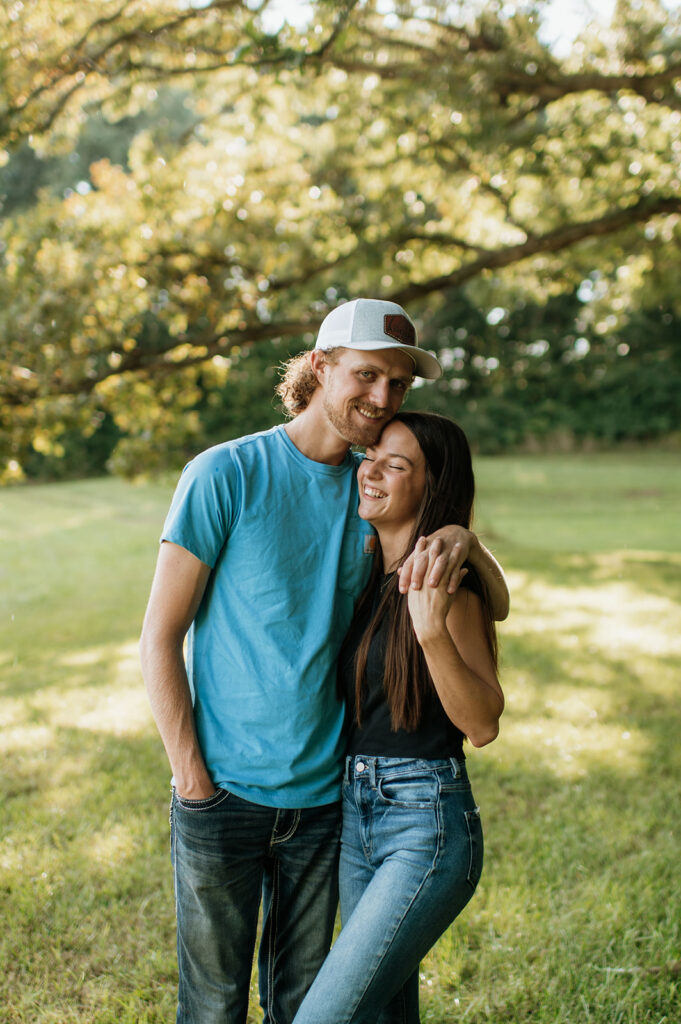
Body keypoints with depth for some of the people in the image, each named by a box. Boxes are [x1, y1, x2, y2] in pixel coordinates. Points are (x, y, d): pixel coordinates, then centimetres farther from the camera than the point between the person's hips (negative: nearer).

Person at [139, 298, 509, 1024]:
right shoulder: (225, 475, -11)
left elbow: (495, 604, 3)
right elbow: (159, 637, -9)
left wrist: (462, 539, -19)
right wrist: (192, 779, -11)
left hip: (323, 794, 4)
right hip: (223, 792, -4)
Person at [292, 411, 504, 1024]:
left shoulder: (447, 584, -13)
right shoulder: (367, 573, 8)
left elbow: (483, 725, -18)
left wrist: (432, 633, -29)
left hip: (428, 824, -8)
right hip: (356, 815, 8)